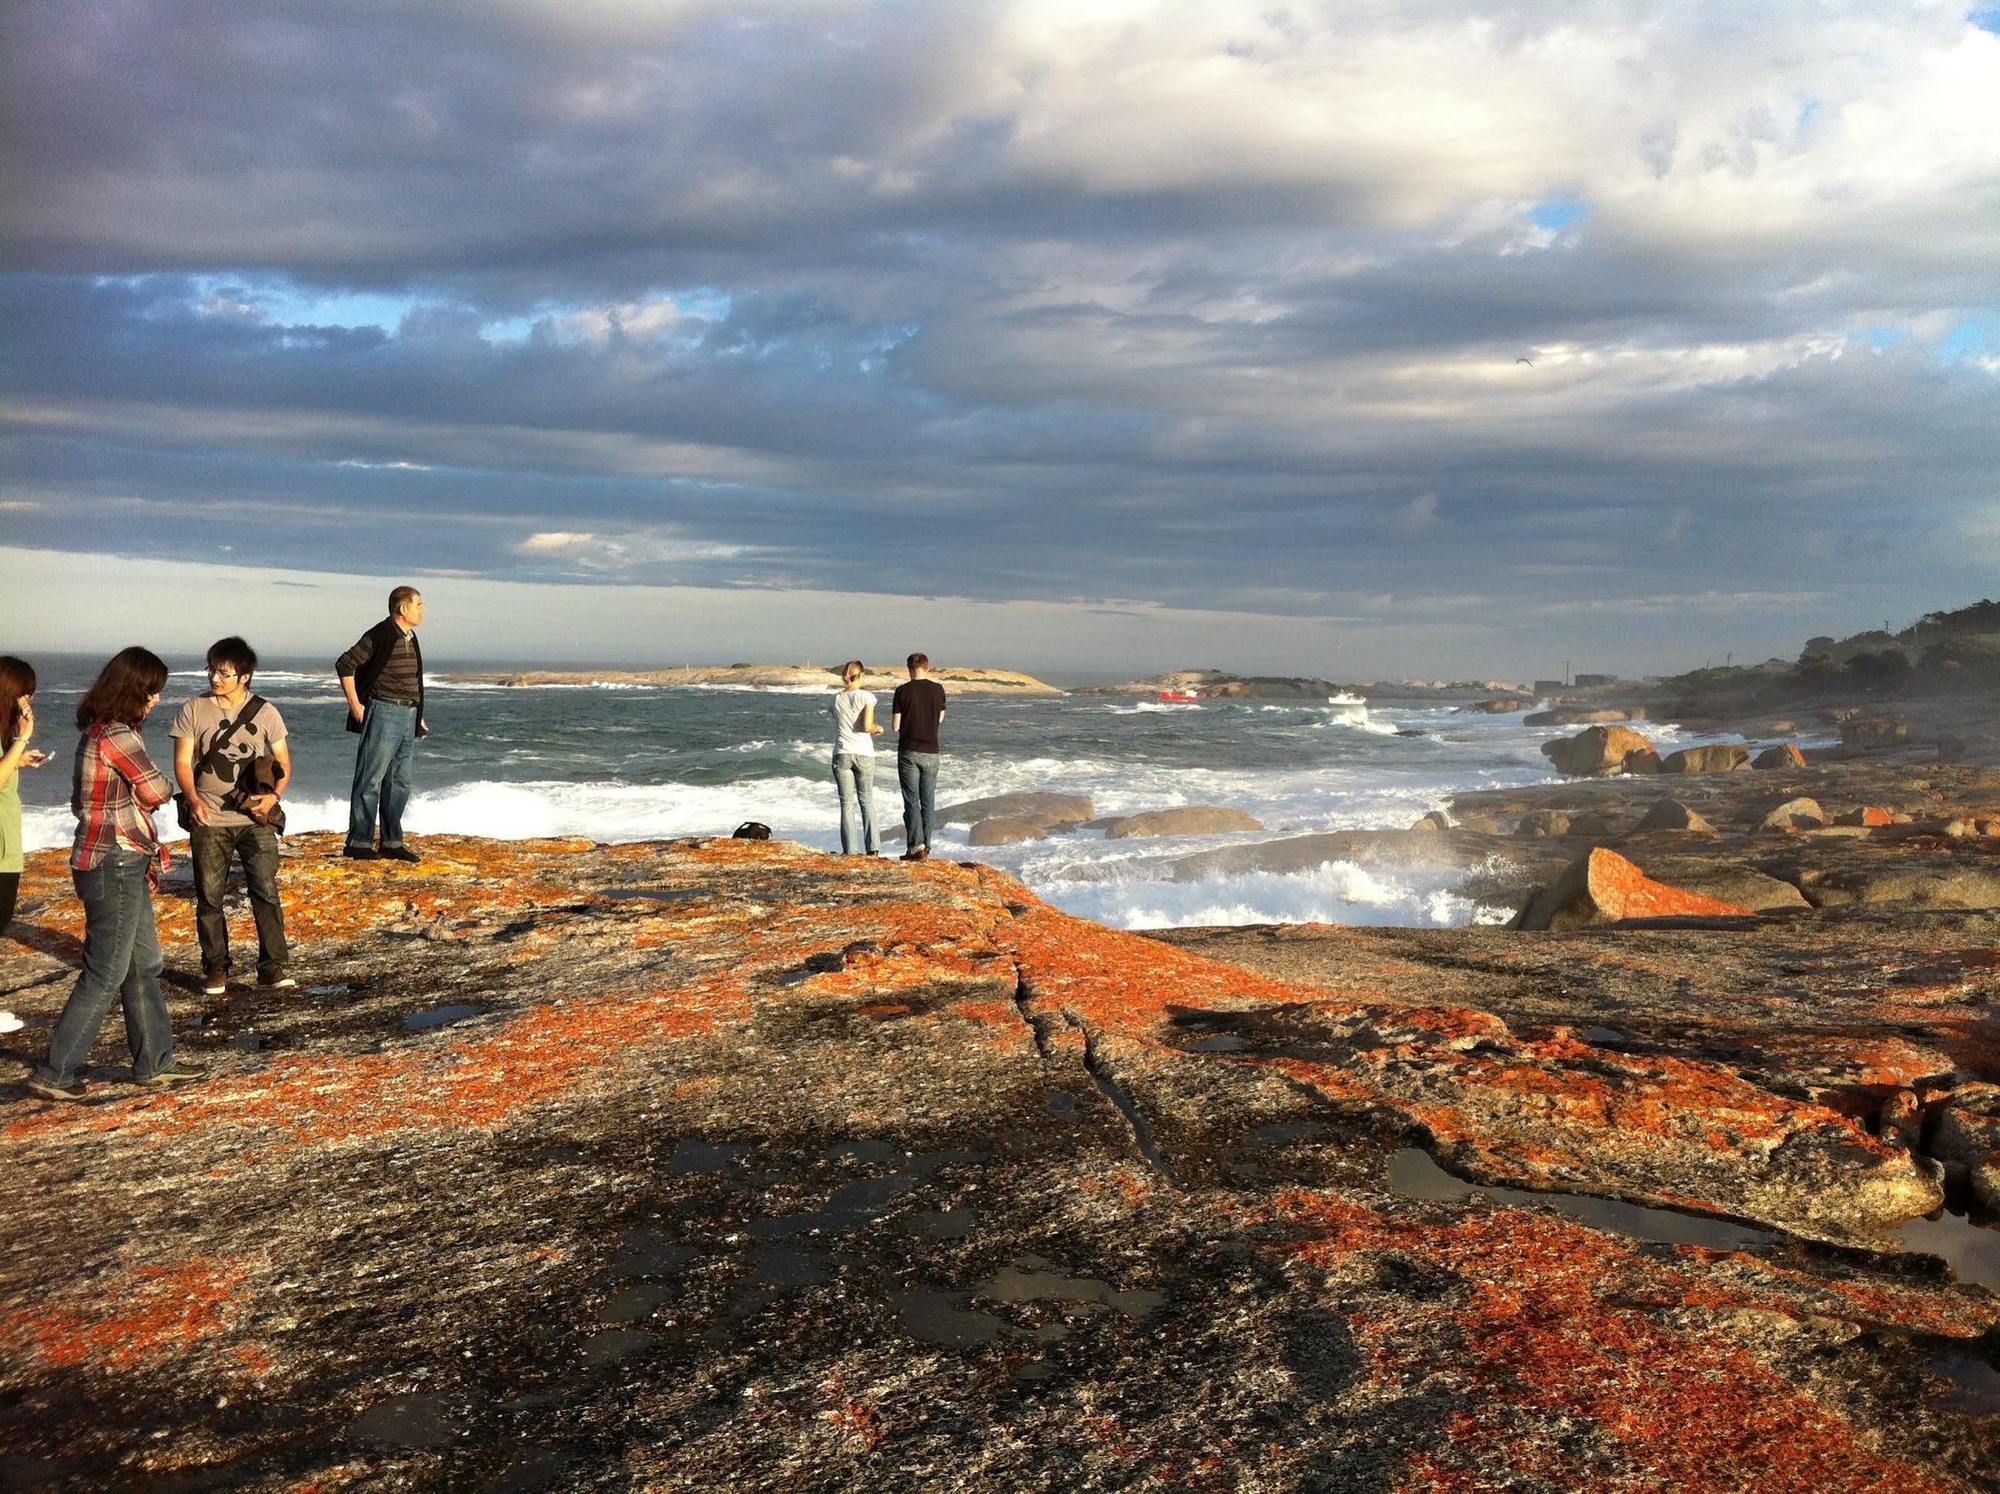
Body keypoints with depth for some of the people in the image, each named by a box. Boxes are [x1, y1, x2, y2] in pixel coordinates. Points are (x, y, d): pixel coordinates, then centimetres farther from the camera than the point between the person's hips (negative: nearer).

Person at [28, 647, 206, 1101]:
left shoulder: (97, 731, 11)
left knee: (144, 965, 15)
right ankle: (54, 1075, 6)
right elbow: (157, 791, -13)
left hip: (119, 864, 10)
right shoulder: (117, 736, -19)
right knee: (105, 975, -1)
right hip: (114, 866, -10)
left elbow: (79, 798, 14)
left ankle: (155, 1063, 24)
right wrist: (160, 785, 10)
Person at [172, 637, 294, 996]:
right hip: (209, 821, 1)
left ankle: (272, 969, -1)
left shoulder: (265, 712, 2)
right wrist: (193, 799, -20)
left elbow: (283, 762, 6)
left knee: (266, 892, -7)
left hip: (254, 818, 0)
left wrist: (274, 795, -13)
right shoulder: (193, 710, 1)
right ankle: (215, 969, 20)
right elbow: (183, 762, -2)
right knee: (209, 898, 7)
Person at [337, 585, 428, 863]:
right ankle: (358, 842, 0)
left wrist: (417, 715, 19)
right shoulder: (381, 636, -11)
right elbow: (345, 664, -13)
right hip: (384, 714, -9)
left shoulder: (411, 638, 14)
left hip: (408, 716, 9)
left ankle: (392, 843, 17)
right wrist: (355, 705, -13)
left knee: (399, 782, 11)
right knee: (371, 780, -5)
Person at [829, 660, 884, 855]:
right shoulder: (867, 696, -6)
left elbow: (840, 725, 13)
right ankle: (873, 846, 5)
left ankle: (850, 849, 2)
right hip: (863, 754, -1)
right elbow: (867, 726, -14)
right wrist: (878, 729, 8)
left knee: (847, 803, 6)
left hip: (842, 754, 1)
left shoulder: (836, 700, 4)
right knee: (866, 800, 12)